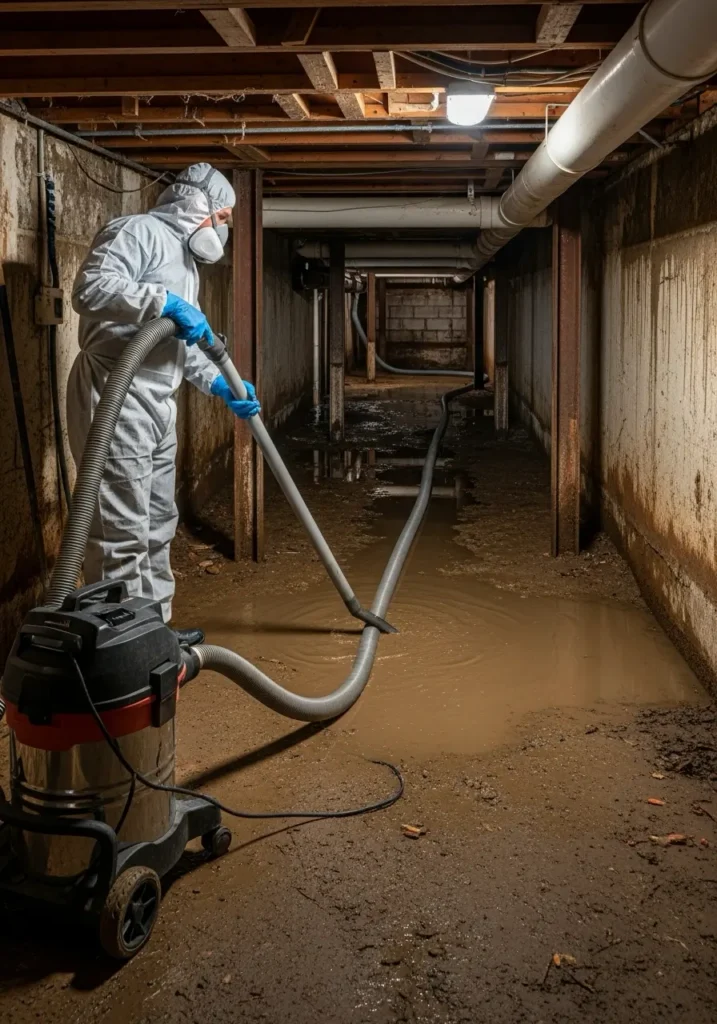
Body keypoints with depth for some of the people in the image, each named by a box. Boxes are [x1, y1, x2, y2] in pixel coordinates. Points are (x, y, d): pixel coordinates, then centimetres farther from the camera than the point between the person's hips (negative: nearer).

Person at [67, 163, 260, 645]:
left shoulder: (184, 256, 23)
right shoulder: (137, 232, -7)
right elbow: (90, 290, -23)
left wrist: (221, 385, 17)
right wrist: (166, 303, -24)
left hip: (158, 405, 10)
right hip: (115, 400, -10)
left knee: (157, 526, 16)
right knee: (122, 533, -8)